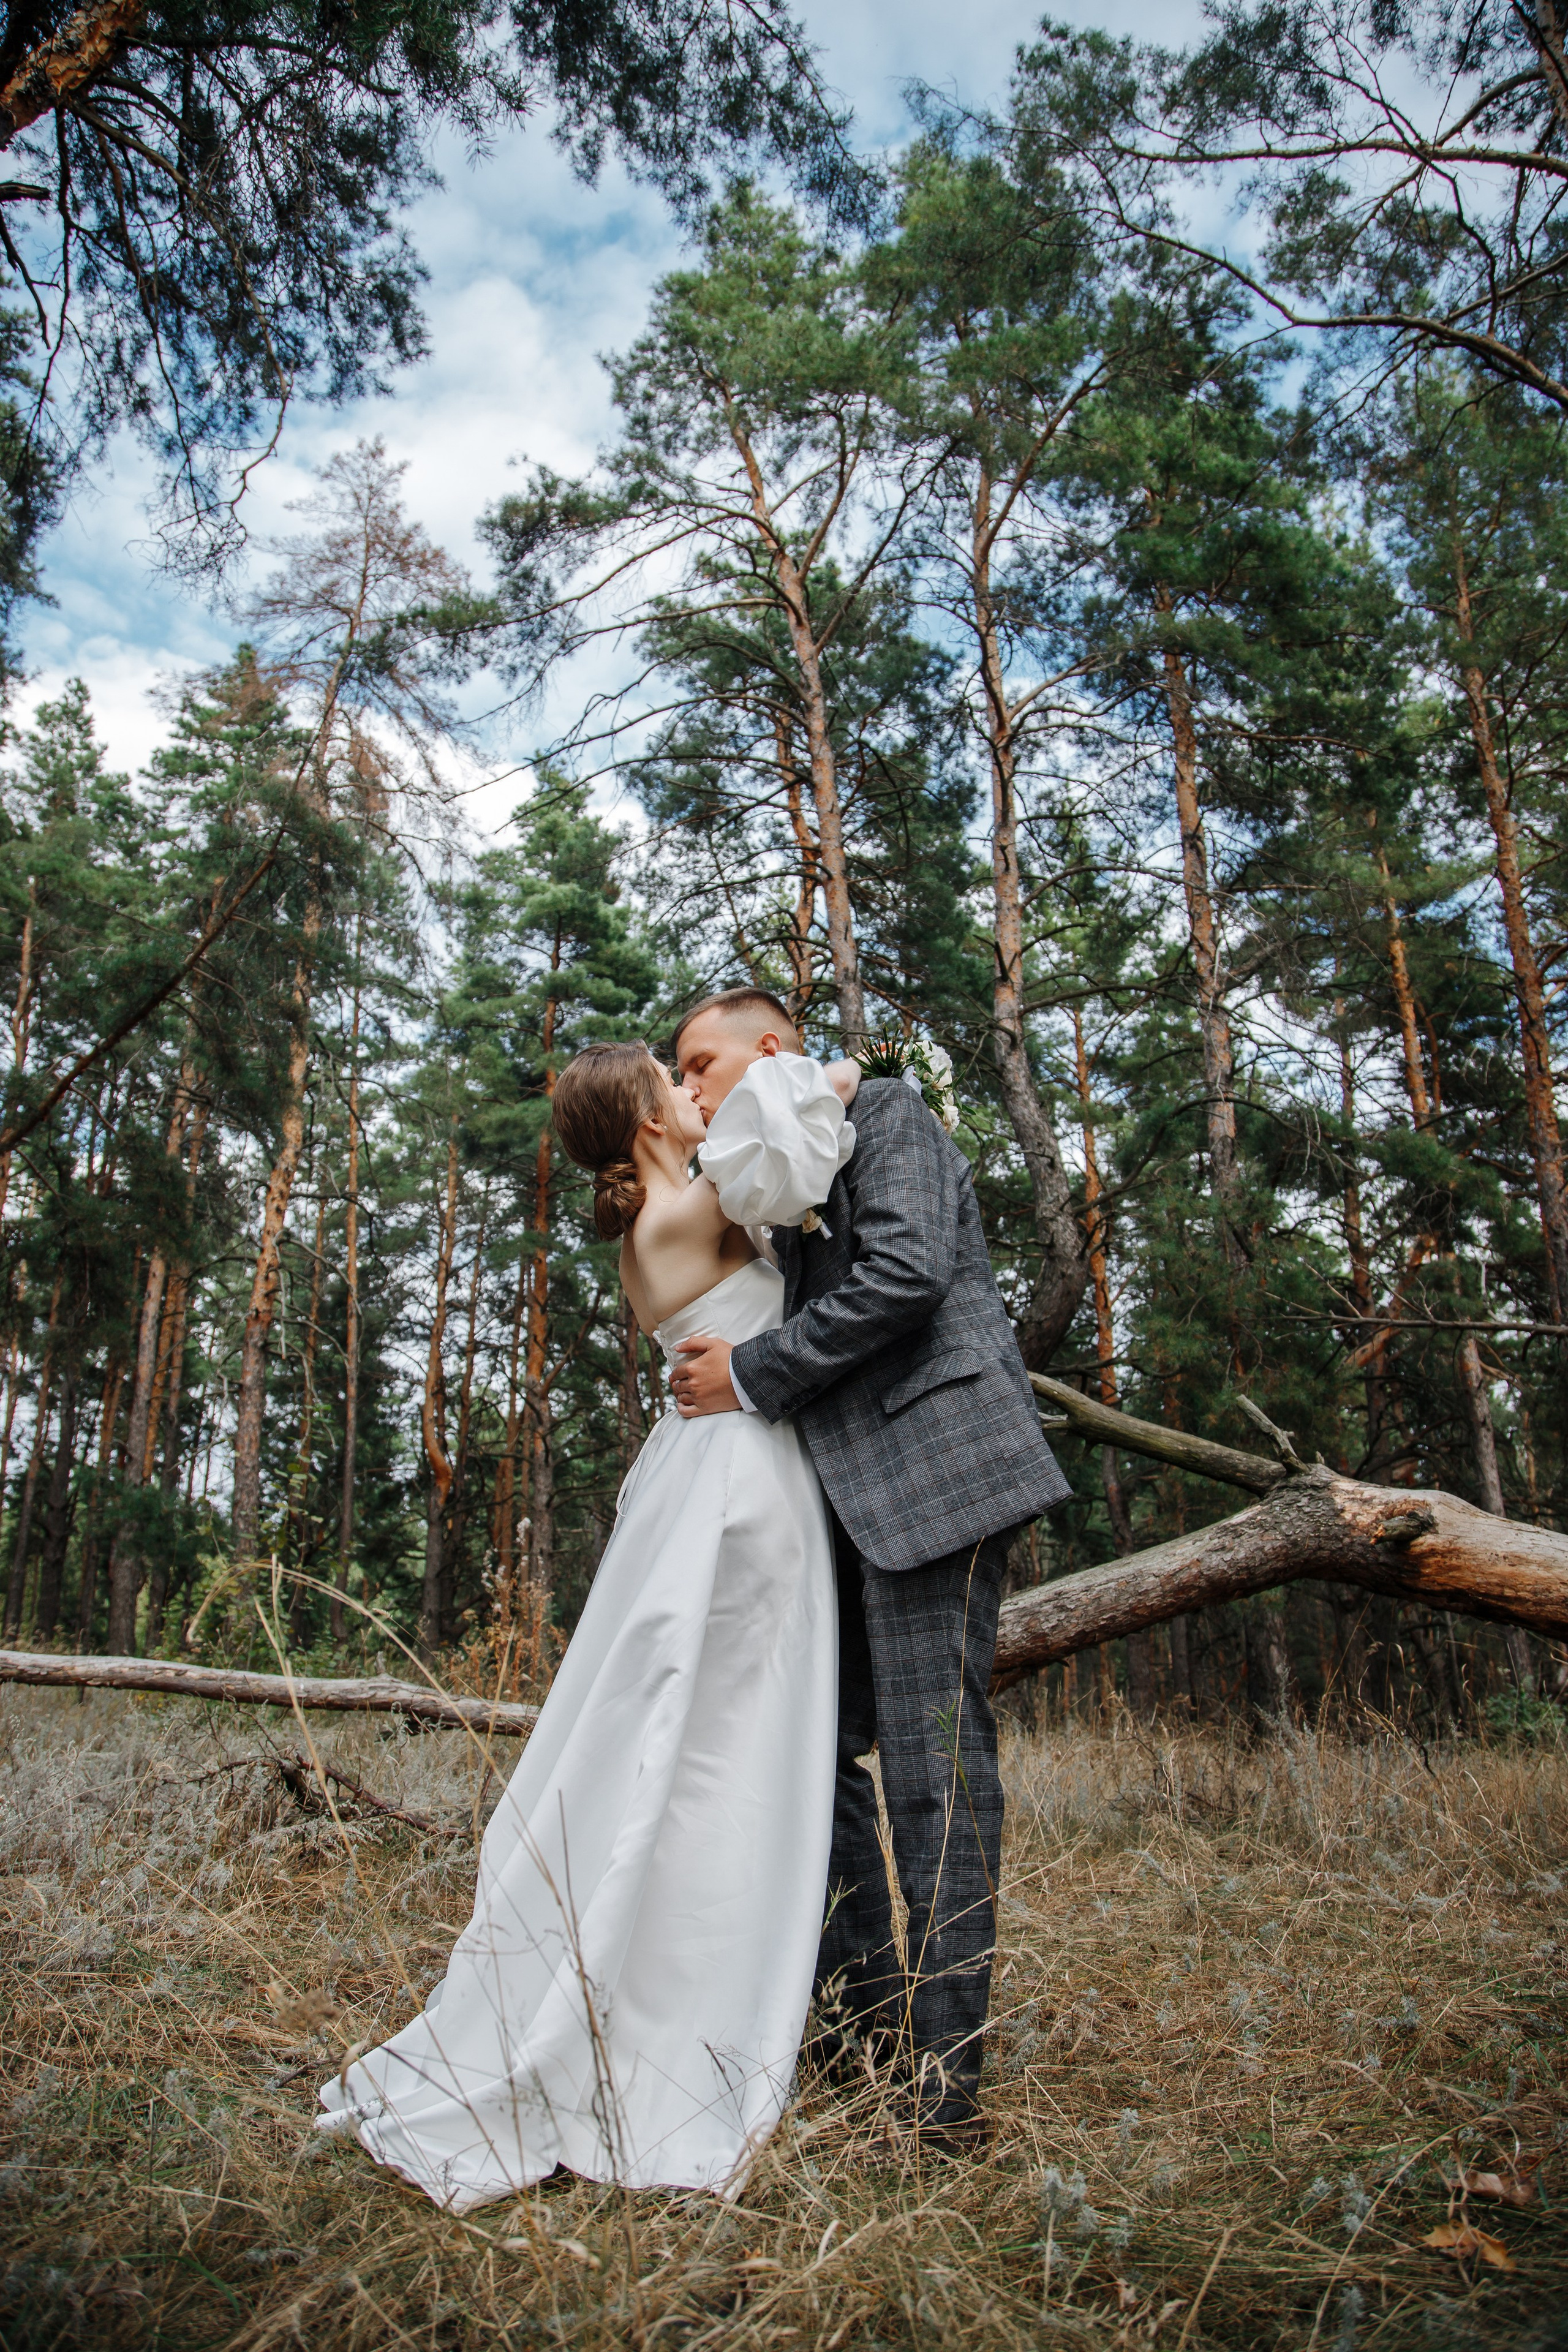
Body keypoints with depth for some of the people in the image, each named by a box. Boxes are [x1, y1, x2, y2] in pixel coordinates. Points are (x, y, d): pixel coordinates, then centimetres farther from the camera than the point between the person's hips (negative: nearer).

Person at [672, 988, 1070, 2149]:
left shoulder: (885, 1110, 2)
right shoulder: (776, 1182, 25)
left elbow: (907, 1272, -15)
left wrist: (753, 1374, -11)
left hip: (927, 1462, -9)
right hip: (841, 1489, 9)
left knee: (933, 1758, -7)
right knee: (832, 1749, 10)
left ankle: (945, 2068, 1)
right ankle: (867, 2022, 22)